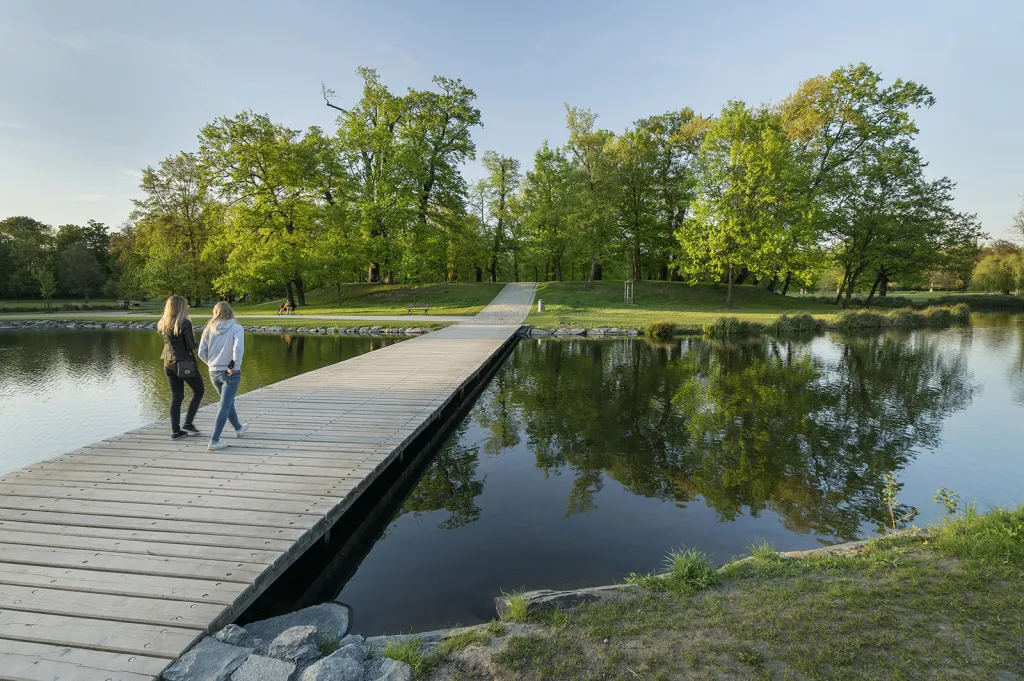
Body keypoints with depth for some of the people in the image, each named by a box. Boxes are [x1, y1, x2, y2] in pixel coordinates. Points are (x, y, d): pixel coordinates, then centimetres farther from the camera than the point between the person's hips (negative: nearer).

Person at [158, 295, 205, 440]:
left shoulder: (163, 323, 4)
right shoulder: (185, 323, -17)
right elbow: (191, 346, -16)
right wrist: (194, 339, 5)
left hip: (168, 363, 7)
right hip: (184, 363, -7)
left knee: (176, 396, 12)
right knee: (199, 390, 11)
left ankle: (175, 430, 13)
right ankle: (188, 423, 7)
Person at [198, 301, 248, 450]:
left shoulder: (209, 329, 3)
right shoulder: (236, 328, -11)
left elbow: (201, 352, 2)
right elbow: (238, 348, -27)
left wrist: (212, 363, 14)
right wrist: (235, 367, -19)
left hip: (214, 373, 5)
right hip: (230, 374, -5)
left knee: (229, 401, 24)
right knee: (225, 406, 2)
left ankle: (238, 428, 43)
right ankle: (214, 441, 0)